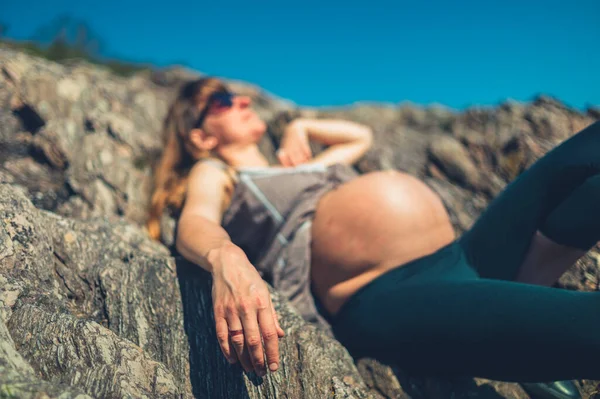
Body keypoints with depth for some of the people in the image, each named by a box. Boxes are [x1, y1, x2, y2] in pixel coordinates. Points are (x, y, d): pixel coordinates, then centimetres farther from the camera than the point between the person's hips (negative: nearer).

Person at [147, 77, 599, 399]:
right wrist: (226, 258, -32)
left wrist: (301, 126, 36)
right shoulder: (213, 173, 16)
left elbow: (361, 135, 52)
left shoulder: (299, 162, 34)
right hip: (387, 295, -9)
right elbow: (195, 223, -9)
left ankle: (525, 288, -8)